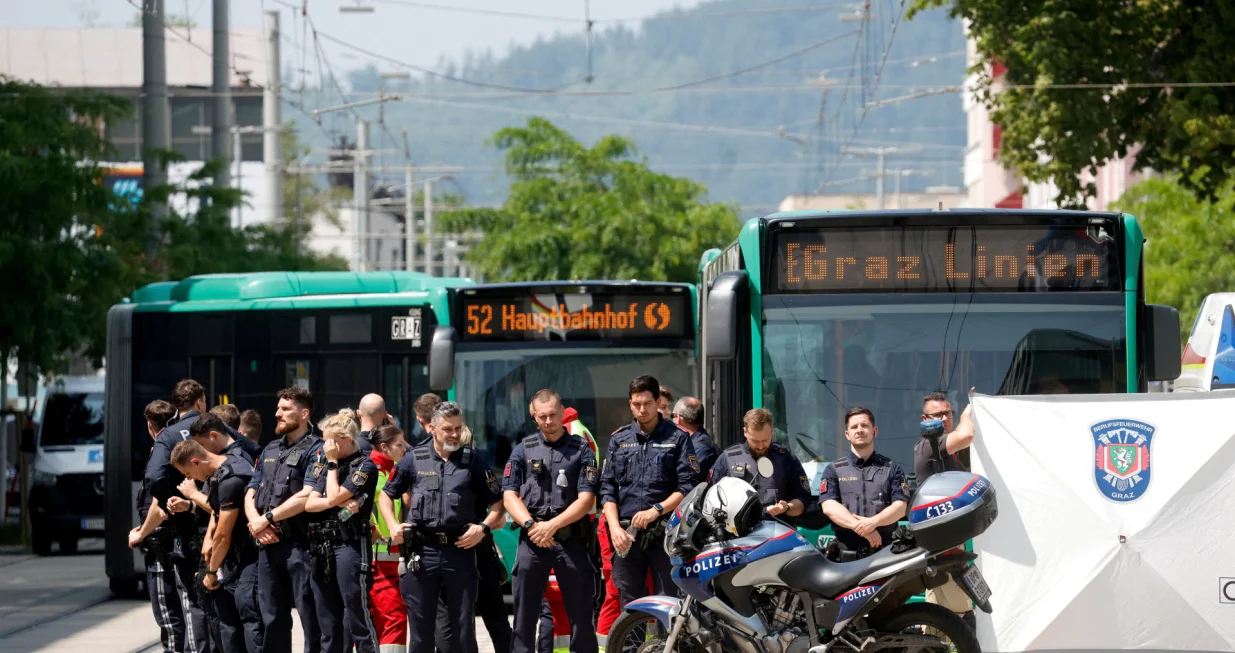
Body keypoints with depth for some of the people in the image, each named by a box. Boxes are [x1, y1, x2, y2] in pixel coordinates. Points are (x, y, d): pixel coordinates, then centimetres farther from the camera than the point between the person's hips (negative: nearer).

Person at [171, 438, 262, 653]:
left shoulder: (231, 480, -21)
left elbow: (224, 536, -18)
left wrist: (211, 572, -5)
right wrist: (209, 536, 11)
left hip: (249, 555, -10)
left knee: (250, 618, -16)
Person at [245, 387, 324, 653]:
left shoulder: (315, 450, -5)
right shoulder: (270, 451, 19)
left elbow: (307, 496, -17)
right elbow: (250, 493, 16)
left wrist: (267, 518, -12)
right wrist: (256, 523, -4)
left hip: (299, 543, -8)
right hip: (268, 543, 8)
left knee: (310, 614, -7)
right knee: (273, 616, 11)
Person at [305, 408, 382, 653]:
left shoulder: (364, 466, -4)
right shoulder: (330, 467, 17)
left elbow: (333, 497, -13)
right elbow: (310, 504, 7)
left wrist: (333, 463, -3)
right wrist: (339, 503, -10)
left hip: (350, 545, -8)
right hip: (323, 547, 8)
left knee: (357, 619, -8)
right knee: (328, 624, 10)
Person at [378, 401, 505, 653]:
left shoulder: (472, 462, 5)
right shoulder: (414, 460, 6)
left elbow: (498, 503, 7)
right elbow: (386, 495, 17)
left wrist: (484, 528, -11)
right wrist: (394, 525, 1)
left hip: (460, 550, 0)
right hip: (422, 551, 0)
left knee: (464, 626, 3)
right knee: (420, 626, 5)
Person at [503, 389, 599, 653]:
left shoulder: (581, 450, 5)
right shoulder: (523, 450, 11)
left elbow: (586, 499, -3)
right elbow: (510, 495, 4)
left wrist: (552, 526, -14)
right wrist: (531, 525, -13)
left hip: (570, 538, -1)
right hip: (531, 541, 1)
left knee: (580, 615, 0)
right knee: (524, 616, 1)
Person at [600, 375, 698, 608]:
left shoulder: (677, 438, 5)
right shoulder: (619, 439, 15)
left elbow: (687, 486, -2)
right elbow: (608, 488, 11)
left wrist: (656, 511, -13)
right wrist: (615, 527, -4)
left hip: (665, 534, -3)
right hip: (627, 536, 3)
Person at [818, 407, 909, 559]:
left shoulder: (891, 469, 16)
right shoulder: (833, 470, 15)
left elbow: (900, 507, 3)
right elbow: (829, 506, 0)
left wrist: (874, 521, -17)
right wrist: (858, 526, -15)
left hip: (885, 552, 0)